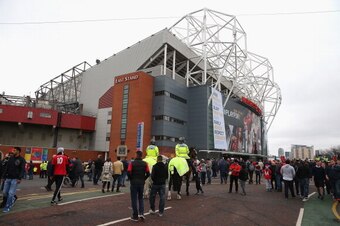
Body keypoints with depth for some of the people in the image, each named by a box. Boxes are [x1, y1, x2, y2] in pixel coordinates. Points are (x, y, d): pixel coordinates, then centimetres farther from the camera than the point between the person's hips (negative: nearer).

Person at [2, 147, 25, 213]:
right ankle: (13, 199, 33)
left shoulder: (21, 160, -7)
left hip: (15, 179, -5)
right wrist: (4, 176, 5)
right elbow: (7, 167, 11)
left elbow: (22, 170, -11)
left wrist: (20, 178, -19)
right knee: (5, 192, 9)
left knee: (10, 193, -4)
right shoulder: (11, 158, 7)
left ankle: (7, 207, 9)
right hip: (8, 178, 5)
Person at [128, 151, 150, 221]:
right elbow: (148, 174, -5)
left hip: (134, 183, -2)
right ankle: (141, 213, 5)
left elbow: (129, 173, -15)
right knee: (141, 198, 18)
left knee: (134, 199, 7)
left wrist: (131, 179, 2)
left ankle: (135, 216, 12)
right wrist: (143, 179, 9)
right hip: (141, 183, 2)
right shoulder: (145, 164, 0)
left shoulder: (132, 163, -7)